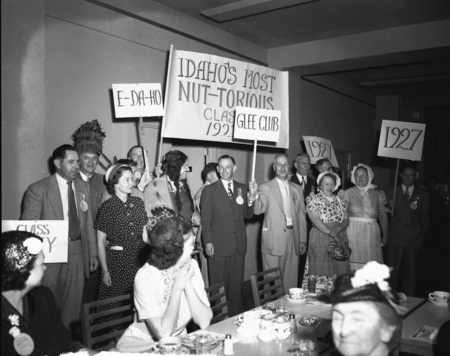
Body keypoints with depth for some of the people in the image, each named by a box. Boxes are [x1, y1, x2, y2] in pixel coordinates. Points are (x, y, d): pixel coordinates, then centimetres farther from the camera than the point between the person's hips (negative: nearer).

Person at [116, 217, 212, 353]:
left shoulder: (191, 267, -7)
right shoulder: (146, 277, -20)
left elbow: (204, 322, -14)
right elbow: (163, 333, -24)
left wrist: (187, 283, -20)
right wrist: (177, 288, -23)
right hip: (140, 345, -3)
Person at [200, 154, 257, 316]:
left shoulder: (242, 188, 10)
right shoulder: (209, 190, 0)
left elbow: (247, 215, 7)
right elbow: (205, 218, -2)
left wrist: (251, 197, -8)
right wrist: (208, 242, -8)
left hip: (239, 244, 3)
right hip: (218, 244, -3)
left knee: (237, 284, 10)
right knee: (219, 285, 4)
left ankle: (236, 315, 23)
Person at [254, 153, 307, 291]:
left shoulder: (297, 189, 12)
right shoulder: (265, 187, 0)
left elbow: (301, 216, 13)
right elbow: (258, 210, -13)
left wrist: (303, 240, 9)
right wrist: (255, 195, -32)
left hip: (292, 240, 4)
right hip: (273, 241, -3)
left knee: (291, 278, 9)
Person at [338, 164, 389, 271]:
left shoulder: (377, 195, 9)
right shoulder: (347, 193, 3)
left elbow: (383, 215, 11)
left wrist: (385, 236, 9)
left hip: (371, 234, 2)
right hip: (353, 233, -2)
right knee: (353, 264, -6)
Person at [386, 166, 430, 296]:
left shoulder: (423, 196, 9)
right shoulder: (391, 192, 7)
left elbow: (425, 218, 10)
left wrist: (422, 233, 1)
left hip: (414, 239, 1)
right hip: (395, 237, -1)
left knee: (410, 270, 8)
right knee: (392, 269, -1)